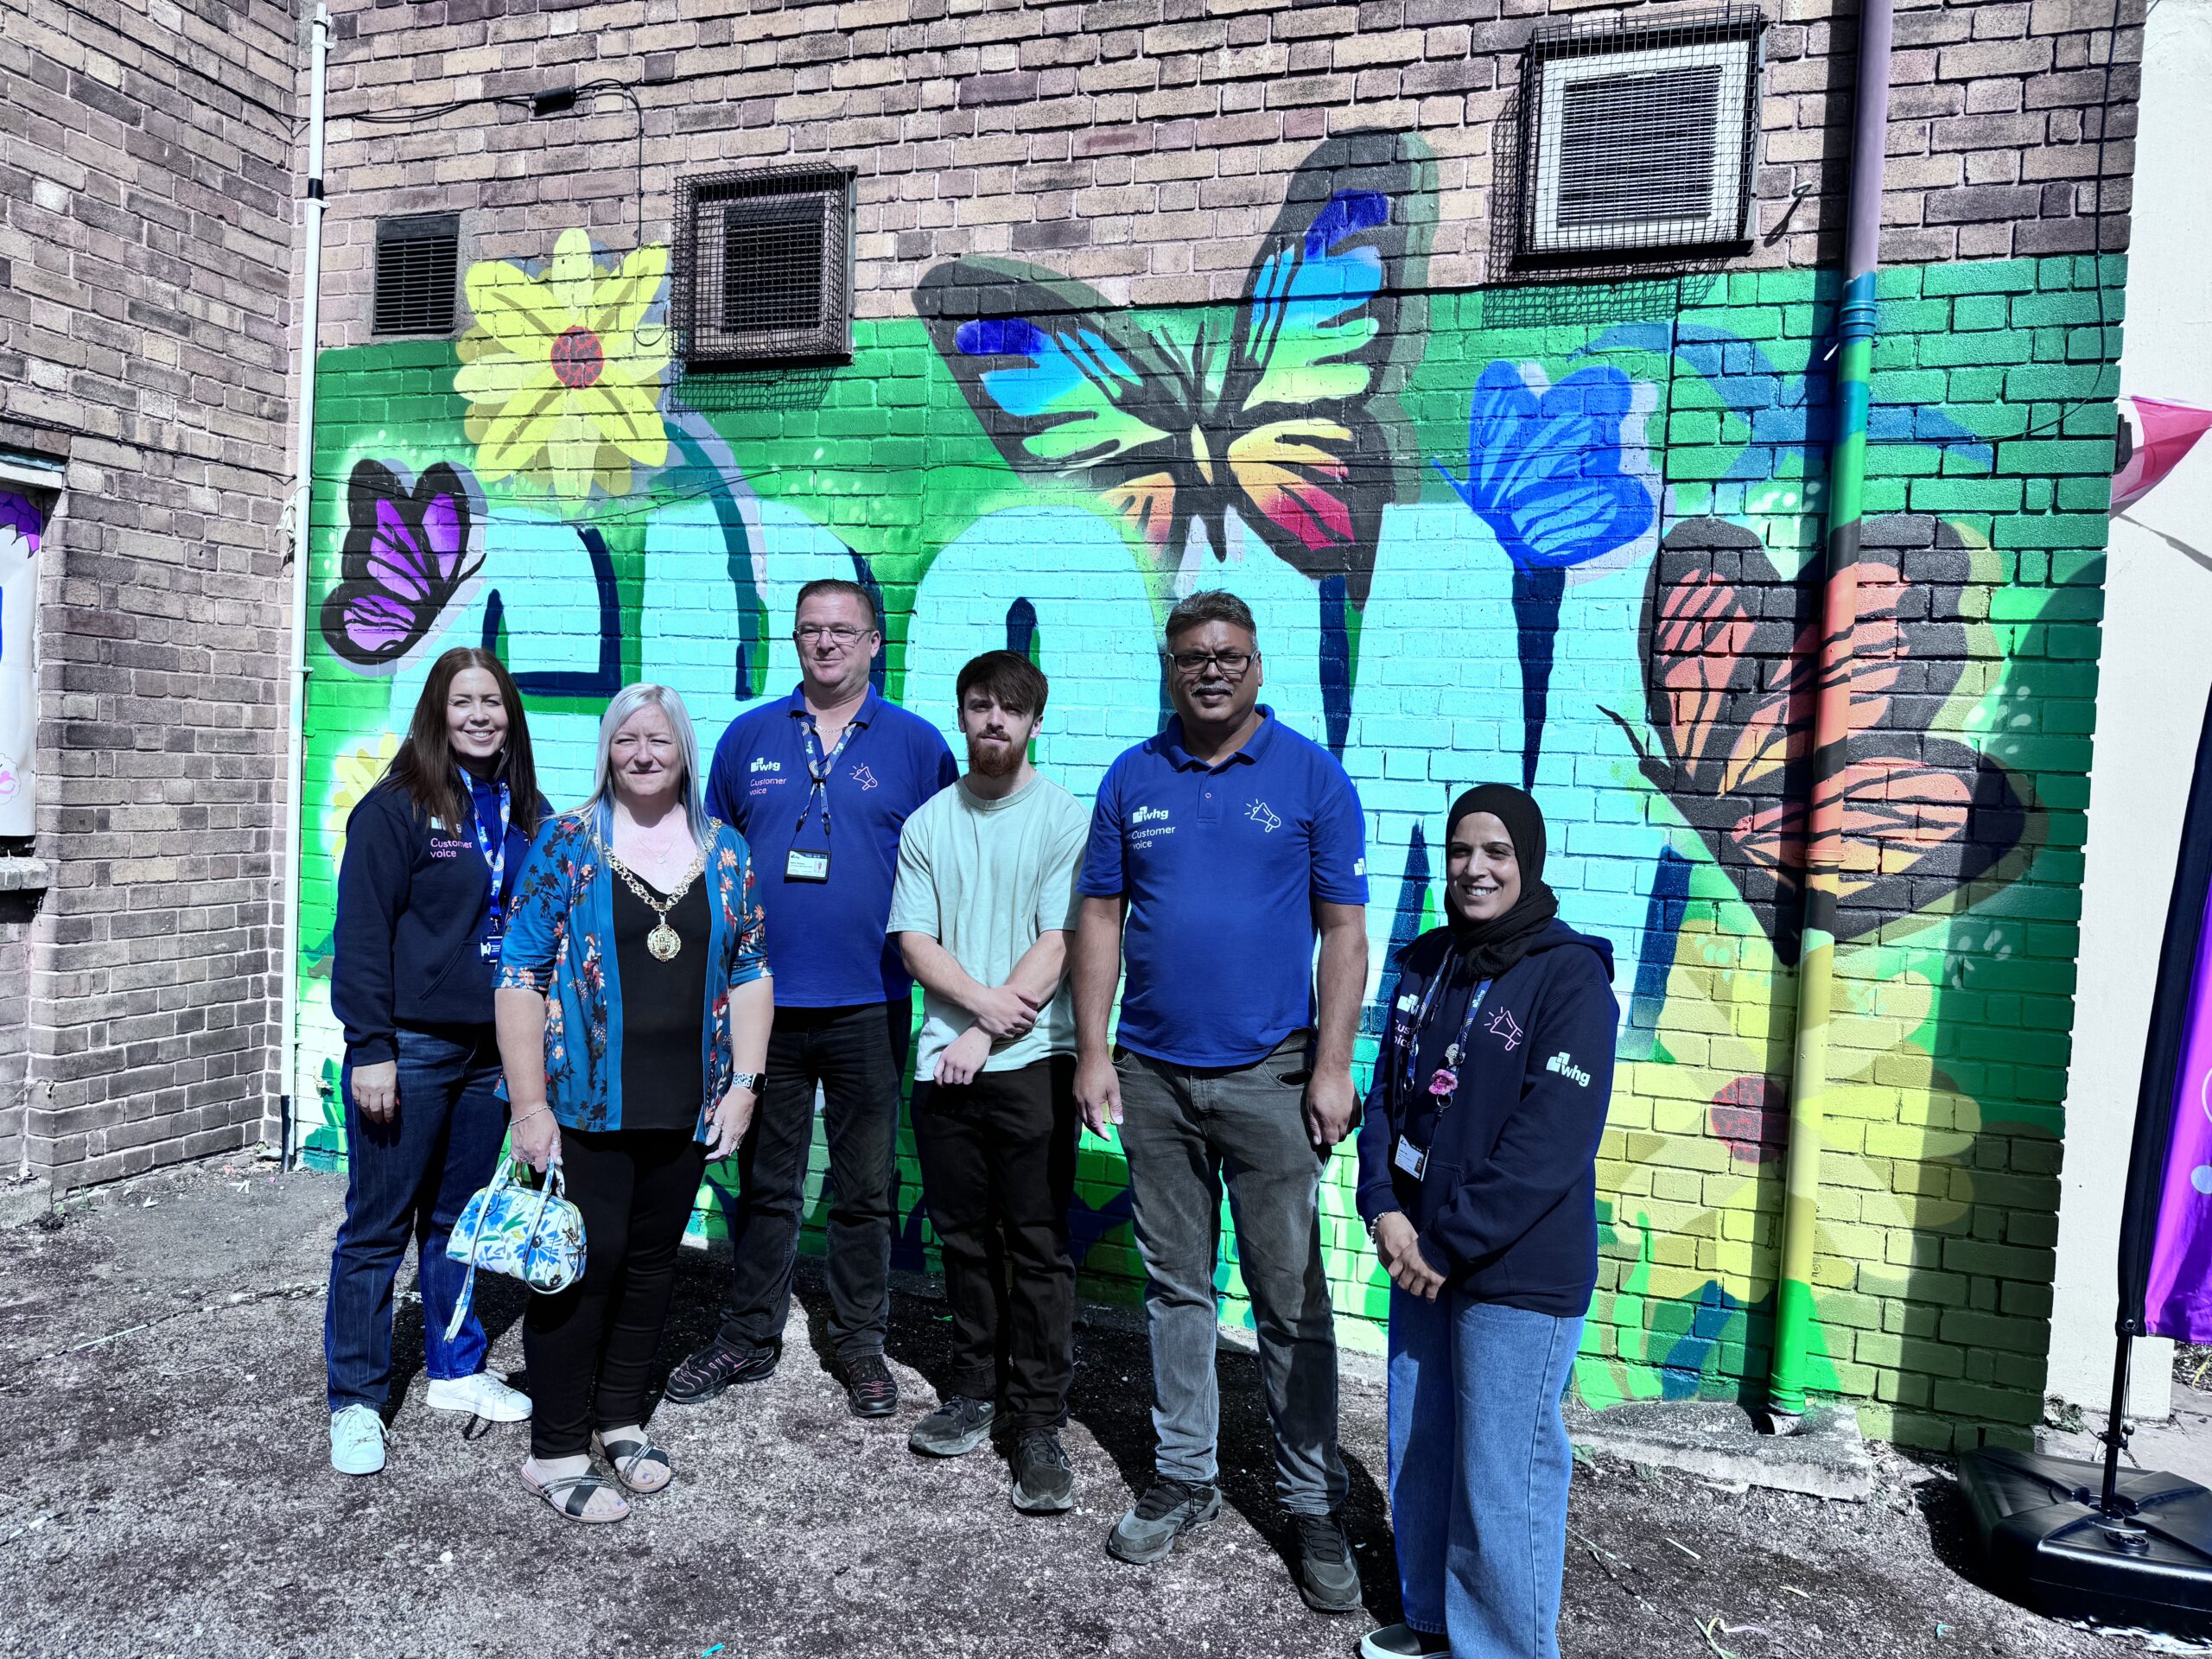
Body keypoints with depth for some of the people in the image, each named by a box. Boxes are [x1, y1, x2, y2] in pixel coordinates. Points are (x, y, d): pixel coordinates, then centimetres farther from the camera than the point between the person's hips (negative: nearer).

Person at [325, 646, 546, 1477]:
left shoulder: (525, 813, 8)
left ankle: (455, 1370, 30)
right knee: (377, 1227, 4)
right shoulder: (396, 807, -9)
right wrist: (370, 1048, -15)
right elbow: (362, 932, -11)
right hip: (408, 1046, -5)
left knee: (461, 1218, 16)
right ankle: (356, 1402, 16)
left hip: (492, 1049, 5)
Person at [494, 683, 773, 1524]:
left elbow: (750, 972, 10)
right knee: (584, 1264, -2)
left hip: (686, 1107, 4)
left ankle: (621, 1419, 29)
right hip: (586, 1106, -3)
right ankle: (557, 1452, 13)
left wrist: (743, 1082, 2)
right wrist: (529, 1106, -11)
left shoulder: (726, 850, 7)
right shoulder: (565, 842, -3)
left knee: (652, 1262, 12)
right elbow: (521, 974, -6)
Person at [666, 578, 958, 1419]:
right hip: (763, 1000, 2)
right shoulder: (748, 736, 7)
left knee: (866, 1189, 9)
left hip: (869, 1005, -2)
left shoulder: (918, 744, 1)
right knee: (764, 1182, 13)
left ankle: (859, 1344, 25)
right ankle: (749, 1338, 28)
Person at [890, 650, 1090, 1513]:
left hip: (1032, 1060, -4)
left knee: (1038, 1246, -1)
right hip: (945, 1059, 4)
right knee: (964, 1238, 13)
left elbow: (1059, 942, -8)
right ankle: (975, 1391, 28)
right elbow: (914, 940, 3)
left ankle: (1038, 1424, 8)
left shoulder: (1066, 818, -2)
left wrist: (988, 1035, -12)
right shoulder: (928, 823, 10)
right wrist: (983, 998, -14)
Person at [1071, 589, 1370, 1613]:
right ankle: (1184, 1479, 29)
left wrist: (1332, 1068, -9)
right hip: (1152, 1076, 3)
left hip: (1267, 1076, -3)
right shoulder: (1132, 780, 5)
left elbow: (1344, 932, -4)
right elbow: (1100, 919, 6)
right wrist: (1093, 1053, 0)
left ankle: (1313, 1505, 19)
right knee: (1174, 1286, 14)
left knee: (1290, 1297, 4)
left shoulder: (1311, 776, -3)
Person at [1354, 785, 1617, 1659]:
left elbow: (1551, 1144, -19)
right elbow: (1388, 1092, 9)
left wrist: (1449, 1244, -17)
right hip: (1422, 1258, 7)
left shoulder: (1570, 977, -14)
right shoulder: (1426, 963, 6)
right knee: (1418, 1452, 19)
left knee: (1501, 1478, 4)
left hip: (1520, 1276, -7)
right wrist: (1383, 1209, -6)